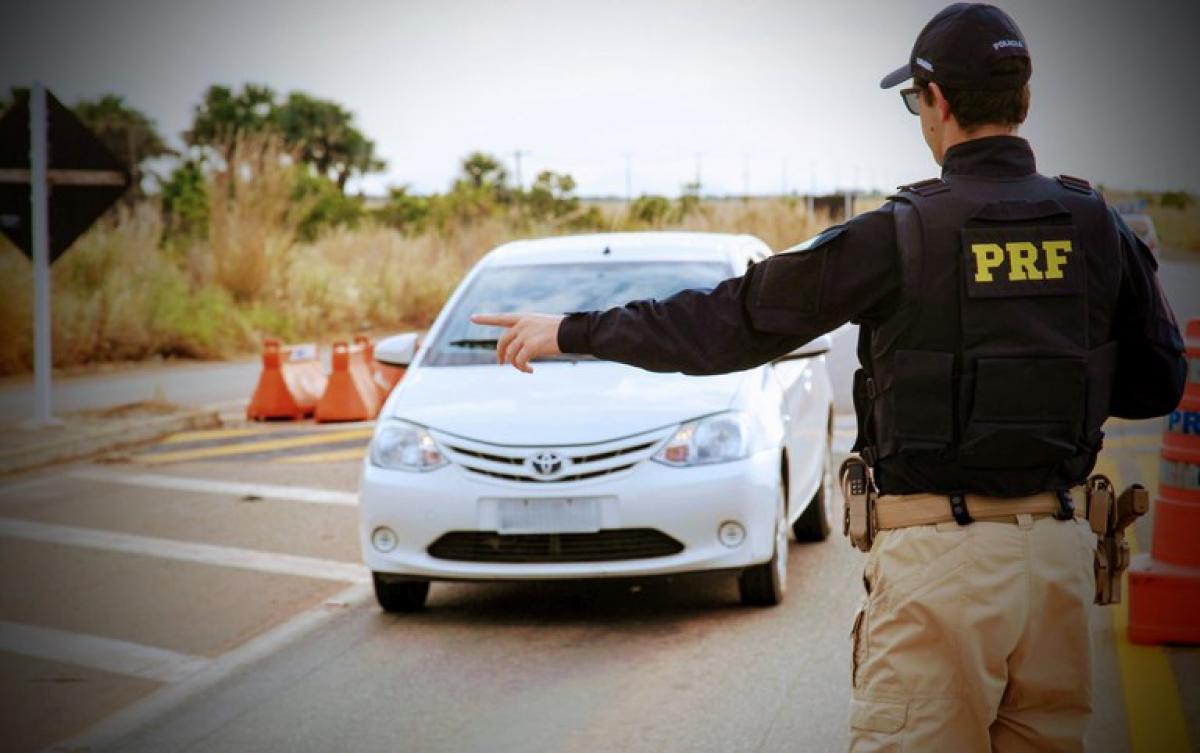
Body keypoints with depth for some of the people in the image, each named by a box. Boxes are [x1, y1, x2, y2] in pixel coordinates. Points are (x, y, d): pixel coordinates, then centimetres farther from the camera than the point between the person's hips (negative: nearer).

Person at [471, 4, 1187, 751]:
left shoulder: (903, 236, -10)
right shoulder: (1098, 228, 2)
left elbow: (732, 320, -6)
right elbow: (1159, 382, 10)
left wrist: (574, 331, 3)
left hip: (940, 553, -5)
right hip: (1062, 548, 5)